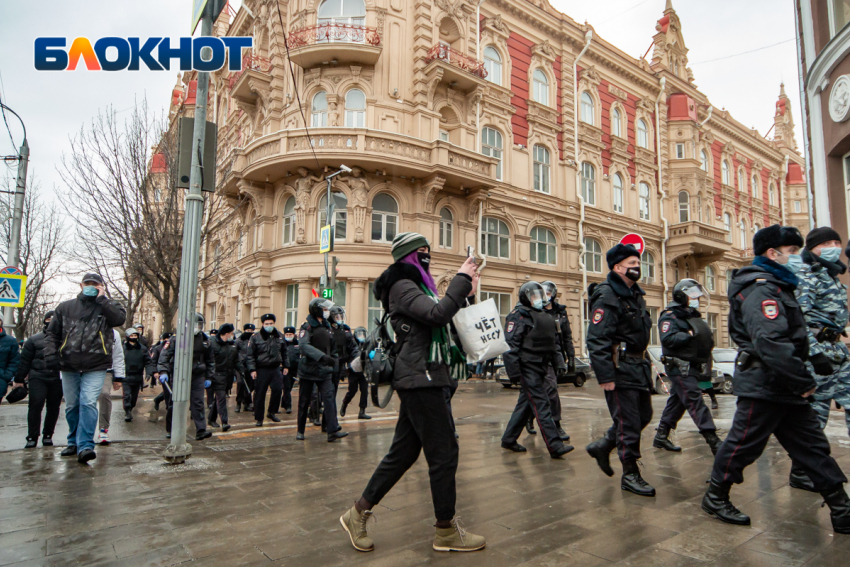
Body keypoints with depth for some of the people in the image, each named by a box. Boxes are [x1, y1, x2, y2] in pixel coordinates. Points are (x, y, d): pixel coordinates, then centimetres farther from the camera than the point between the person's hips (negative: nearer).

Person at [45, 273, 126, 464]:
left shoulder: (107, 306, 5)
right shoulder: (66, 307, 12)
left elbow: (120, 318, -18)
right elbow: (51, 333, 13)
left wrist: (102, 298, -13)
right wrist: (50, 353, -3)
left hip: (95, 368, -3)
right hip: (69, 367, 4)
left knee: (88, 404, -14)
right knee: (71, 406, 13)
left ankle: (85, 446, -12)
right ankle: (74, 442, 29)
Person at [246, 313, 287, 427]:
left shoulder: (280, 337, 10)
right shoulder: (256, 338, -1)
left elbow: (284, 353, 19)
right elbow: (250, 355, -2)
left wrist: (286, 365, 16)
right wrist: (252, 369, -9)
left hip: (275, 369, 3)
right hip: (261, 370, -3)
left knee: (278, 389, -8)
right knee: (260, 394, 2)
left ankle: (271, 412, 14)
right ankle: (259, 418, 15)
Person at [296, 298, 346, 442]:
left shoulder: (327, 327, 12)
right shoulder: (307, 327, -7)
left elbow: (333, 348, 21)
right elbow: (304, 345, -25)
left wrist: (332, 365, 18)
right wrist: (322, 356, -35)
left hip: (324, 370, 4)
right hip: (308, 369, -4)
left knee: (329, 398, -9)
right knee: (304, 401, 7)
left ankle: (332, 431, -14)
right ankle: (300, 431, 22)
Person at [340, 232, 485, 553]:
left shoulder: (414, 287, 21)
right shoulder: (402, 286, -10)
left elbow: (441, 322, 24)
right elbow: (437, 314, -25)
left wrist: (462, 296, 13)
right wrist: (461, 280, -16)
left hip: (419, 379, 10)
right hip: (420, 379, -10)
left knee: (403, 452, 12)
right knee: (443, 451, -2)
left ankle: (358, 514, 21)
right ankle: (446, 531, 12)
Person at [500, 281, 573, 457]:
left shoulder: (546, 317, 19)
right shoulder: (518, 316, -8)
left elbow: (553, 343, 23)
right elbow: (510, 345, -15)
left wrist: (559, 362, 11)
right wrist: (513, 371, -21)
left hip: (540, 369, 9)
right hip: (528, 368, -9)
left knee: (525, 404, 13)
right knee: (541, 406, -9)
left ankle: (508, 439, 24)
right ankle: (555, 446, -8)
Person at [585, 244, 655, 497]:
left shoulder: (636, 294, 15)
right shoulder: (607, 296, -16)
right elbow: (596, 340, -22)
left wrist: (644, 364, 20)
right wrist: (605, 376, -24)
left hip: (638, 366, 10)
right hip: (619, 369, -9)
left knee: (644, 414, 15)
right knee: (628, 421, -2)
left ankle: (603, 446, 30)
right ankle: (630, 474, 13)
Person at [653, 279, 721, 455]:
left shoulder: (692, 315, 20)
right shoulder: (670, 316, -9)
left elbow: (704, 339, 27)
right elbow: (668, 339, -24)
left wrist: (707, 339, 6)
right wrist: (690, 334, -23)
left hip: (691, 367, 10)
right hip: (679, 367, -9)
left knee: (676, 402, 12)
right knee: (696, 402, -11)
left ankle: (661, 437, 20)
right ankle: (713, 441, -12)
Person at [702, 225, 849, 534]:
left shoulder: (777, 286, 16)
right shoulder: (760, 289, -19)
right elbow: (770, 344, -30)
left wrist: (801, 379, 13)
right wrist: (804, 382, -21)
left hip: (784, 388, 10)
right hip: (763, 386, -10)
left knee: (812, 446, 14)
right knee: (743, 443, 2)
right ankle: (715, 497, 18)